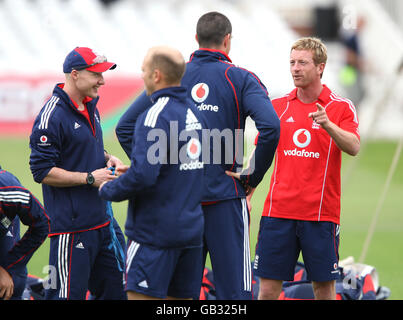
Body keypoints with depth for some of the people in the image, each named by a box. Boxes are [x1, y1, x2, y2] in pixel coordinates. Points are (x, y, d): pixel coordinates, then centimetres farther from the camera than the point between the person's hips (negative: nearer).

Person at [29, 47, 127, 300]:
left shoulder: (90, 107, 14)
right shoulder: (52, 116, -15)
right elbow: (42, 171, -18)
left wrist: (107, 159, 9)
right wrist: (89, 178, -17)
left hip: (102, 220, 9)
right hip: (71, 226, -9)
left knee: (117, 288, 12)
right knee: (68, 292, -8)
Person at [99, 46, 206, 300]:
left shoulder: (156, 116, -16)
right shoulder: (194, 114, 11)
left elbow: (143, 174, -24)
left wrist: (108, 190, -8)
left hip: (155, 231, -8)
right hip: (192, 229, 8)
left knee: (141, 297, -6)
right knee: (181, 298, 11)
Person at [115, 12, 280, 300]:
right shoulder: (240, 79, -3)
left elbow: (125, 127, 4)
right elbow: (270, 127, -19)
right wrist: (253, 177, -7)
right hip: (224, 198, -3)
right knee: (234, 289, -3)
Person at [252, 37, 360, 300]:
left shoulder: (341, 107, 1)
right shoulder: (277, 106, 10)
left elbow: (353, 147, -14)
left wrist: (328, 125, -31)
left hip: (321, 213, -2)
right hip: (278, 208, 2)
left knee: (324, 286, 1)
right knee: (268, 286, -2)